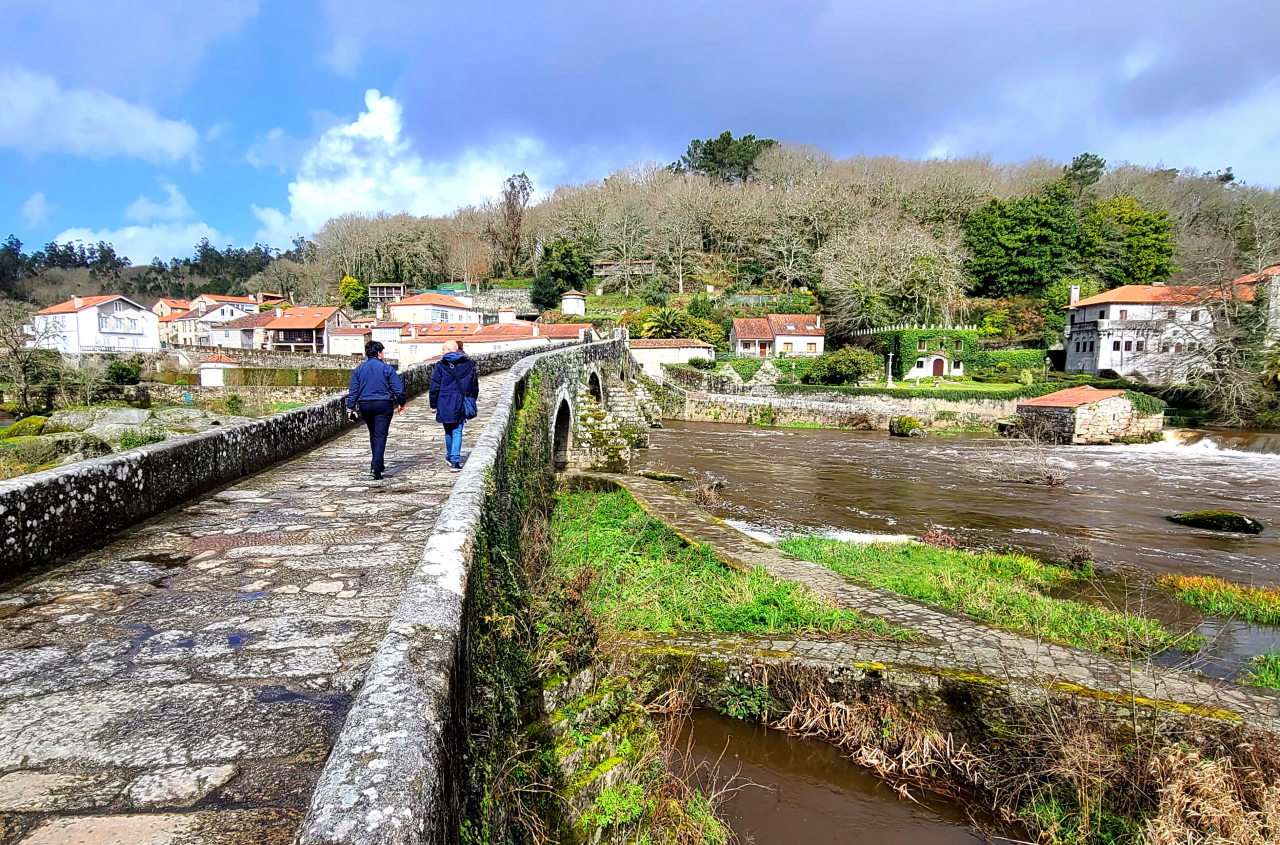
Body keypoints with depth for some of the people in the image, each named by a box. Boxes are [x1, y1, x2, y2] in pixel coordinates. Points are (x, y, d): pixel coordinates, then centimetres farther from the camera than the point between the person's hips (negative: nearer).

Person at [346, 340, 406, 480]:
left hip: (365, 405, 4)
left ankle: (378, 464, 28)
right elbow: (398, 388, -4)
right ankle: (376, 467, -16)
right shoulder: (387, 368, -4)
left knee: (373, 435, 19)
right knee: (380, 435, -5)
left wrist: (351, 407, 9)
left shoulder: (358, 370, 5)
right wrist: (402, 403, 8)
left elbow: (353, 390, 4)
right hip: (383, 405, -4)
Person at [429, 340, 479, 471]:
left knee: (448, 431, 15)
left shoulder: (440, 366, -4)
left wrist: (433, 404, 6)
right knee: (457, 432, 2)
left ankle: (450, 456, 30)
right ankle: (455, 460, -9)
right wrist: (472, 401, 21)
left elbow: (435, 387, -3)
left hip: (445, 404, -1)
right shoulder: (469, 364, 5)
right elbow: (475, 386, 11)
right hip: (461, 404, 1)